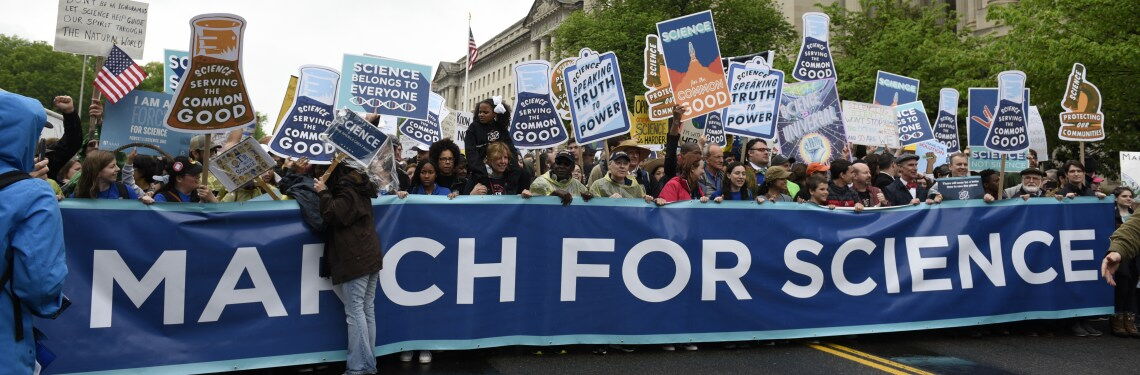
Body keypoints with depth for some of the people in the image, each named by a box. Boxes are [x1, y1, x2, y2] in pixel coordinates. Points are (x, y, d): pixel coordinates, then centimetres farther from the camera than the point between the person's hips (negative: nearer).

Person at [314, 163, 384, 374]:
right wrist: (325, 193, 13)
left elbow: (333, 215, -17)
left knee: (354, 310, -6)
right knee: (367, 309, 10)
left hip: (355, 260, -9)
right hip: (370, 257, 9)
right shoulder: (360, 187, 17)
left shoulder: (347, 190, -9)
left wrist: (324, 193, -6)